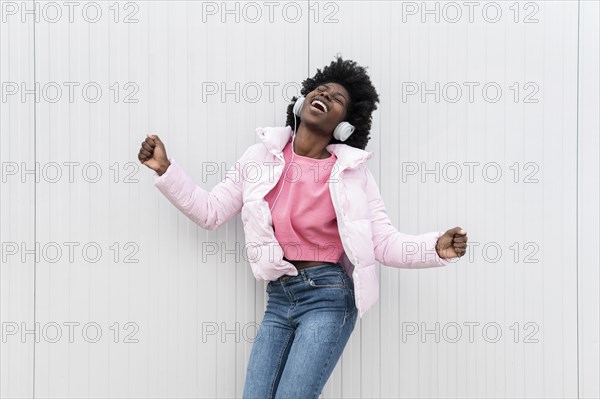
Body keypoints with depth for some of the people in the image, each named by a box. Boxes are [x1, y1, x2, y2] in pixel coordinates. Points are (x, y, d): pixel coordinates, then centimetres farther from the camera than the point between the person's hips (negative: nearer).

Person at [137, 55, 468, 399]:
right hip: (279, 298, 4)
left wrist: (436, 247, -20)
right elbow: (210, 212, 9)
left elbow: (385, 243, -3)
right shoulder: (261, 156, 5)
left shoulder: (352, 171, -2)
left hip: (328, 297, -3)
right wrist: (165, 168, 1)